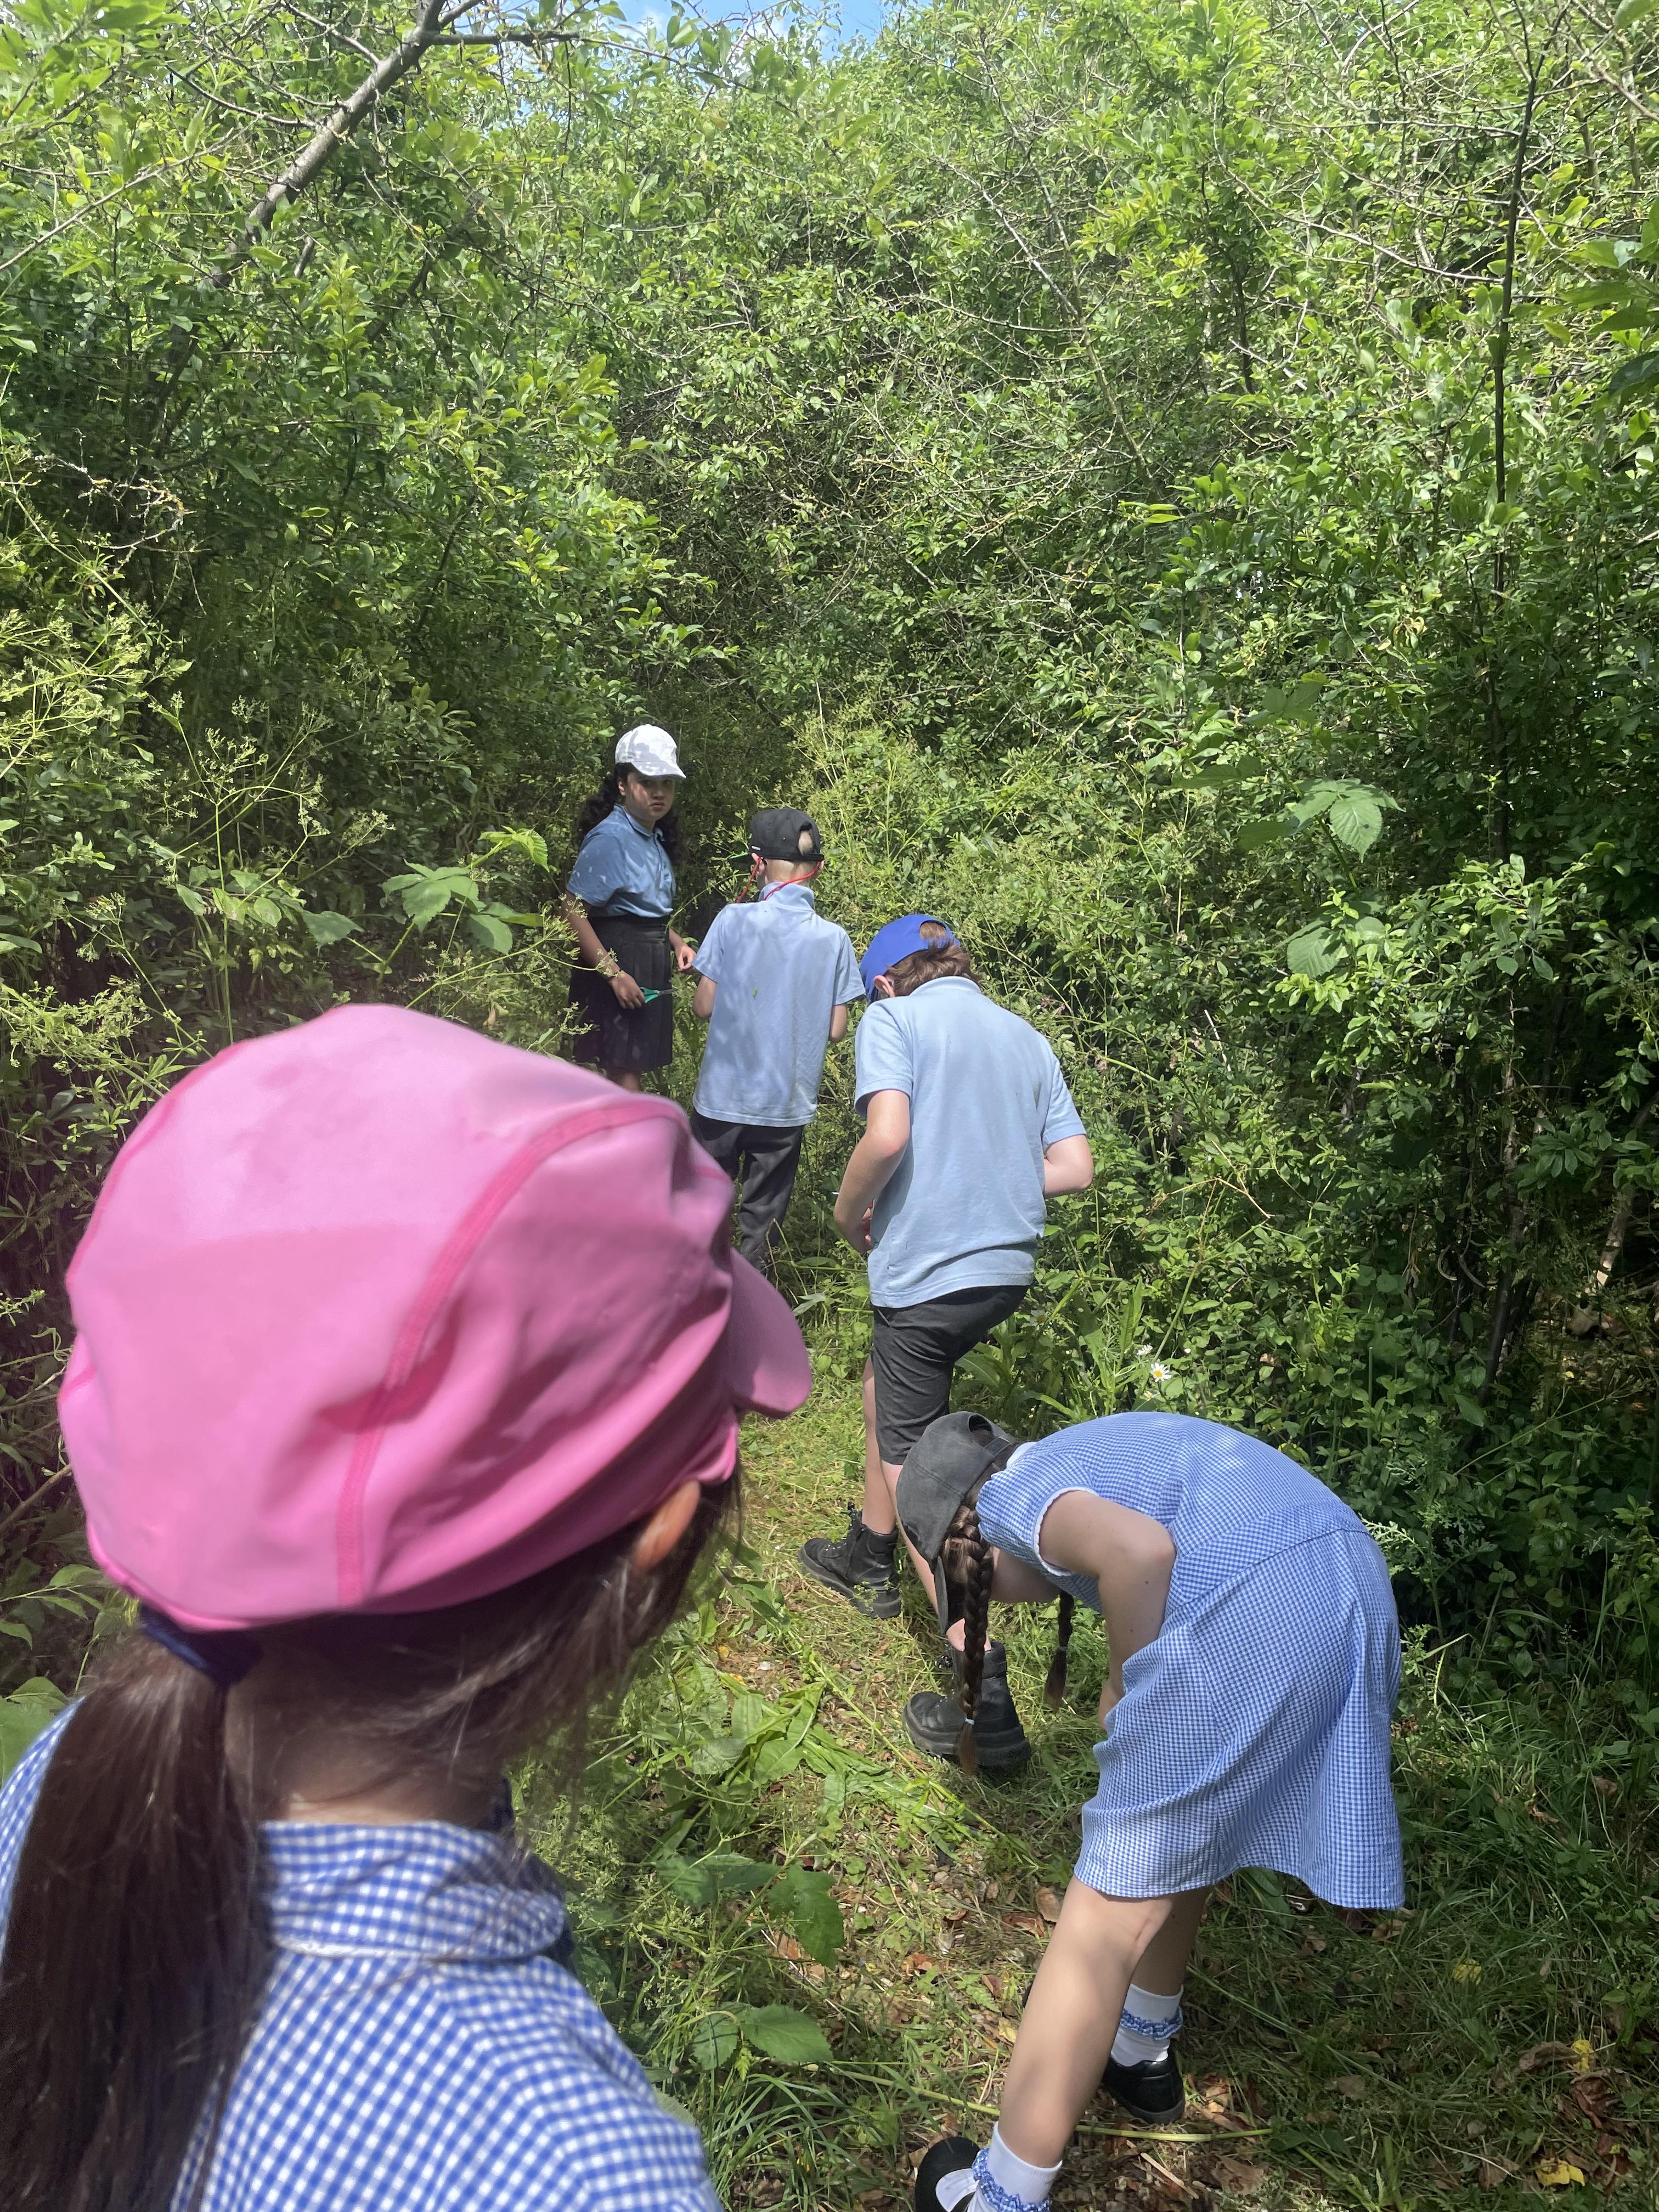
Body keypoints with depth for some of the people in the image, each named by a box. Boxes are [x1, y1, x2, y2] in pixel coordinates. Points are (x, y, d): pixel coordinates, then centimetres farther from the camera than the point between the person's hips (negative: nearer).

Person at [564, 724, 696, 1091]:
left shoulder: (655, 838, 11)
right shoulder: (610, 838, -17)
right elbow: (574, 911, -22)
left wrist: (676, 941, 8)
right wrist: (613, 974, -25)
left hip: (650, 963, 9)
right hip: (619, 960, -9)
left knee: (633, 1067, 15)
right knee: (625, 1073, -7)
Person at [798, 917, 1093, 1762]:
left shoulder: (891, 1020, -4)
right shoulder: (1027, 1038, 13)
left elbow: (887, 1135, -21)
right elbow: (1074, 1168, 7)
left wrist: (850, 1214, -3)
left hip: (929, 1270, -7)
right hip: (1008, 1264, 7)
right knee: (886, 1384, 28)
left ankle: (982, 1682, -4)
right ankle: (871, 1558, 41)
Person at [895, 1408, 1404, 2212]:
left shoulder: (1010, 1493, 6)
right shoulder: (1087, 1454, 32)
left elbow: (1141, 1551, -14)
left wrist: (1125, 1690, 0)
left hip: (1257, 1602, -9)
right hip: (1352, 1576, 9)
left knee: (1115, 1906, 2)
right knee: (1176, 1841, 28)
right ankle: (1140, 2050, 48)